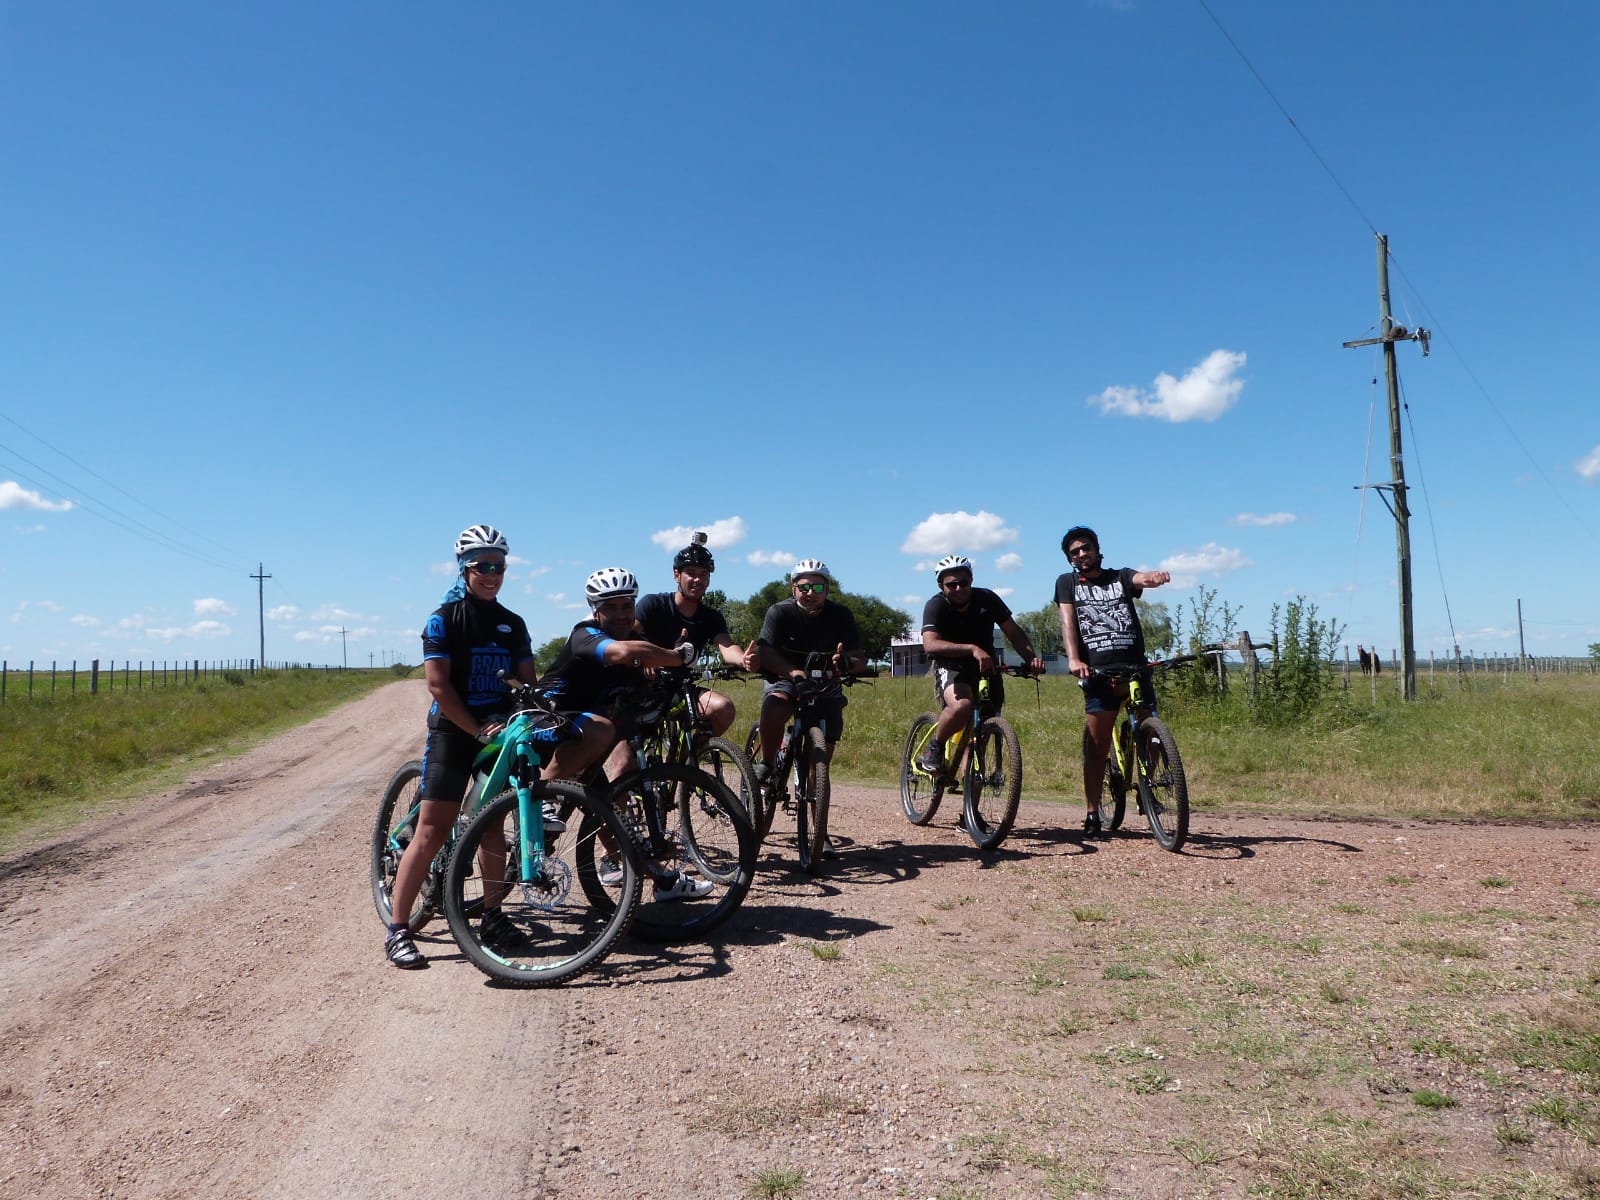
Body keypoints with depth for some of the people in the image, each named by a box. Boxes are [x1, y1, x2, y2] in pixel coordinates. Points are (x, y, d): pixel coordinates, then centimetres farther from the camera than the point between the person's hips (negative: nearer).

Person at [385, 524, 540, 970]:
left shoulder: (513, 624, 10)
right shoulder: (444, 618, -6)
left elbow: (527, 681, 9)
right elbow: (438, 684, -13)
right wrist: (478, 730, -17)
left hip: (499, 733, 5)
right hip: (452, 733, -5)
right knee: (431, 832, -8)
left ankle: (493, 916, 21)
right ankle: (397, 930, -4)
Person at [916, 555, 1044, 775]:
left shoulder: (986, 599, -7)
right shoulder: (936, 605, -18)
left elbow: (1013, 632, -4)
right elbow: (930, 644, -34)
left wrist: (1031, 658, -24)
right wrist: (972, 649, -45)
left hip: (984, 668, 5)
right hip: (950, 667, -5)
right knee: (962, 705, -33)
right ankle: (933, 750, -11)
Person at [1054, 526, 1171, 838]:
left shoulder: (1121, 577, 16)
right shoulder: (1067, 583, 15)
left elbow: (1144, 579, -6)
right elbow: (1067, 621, 0)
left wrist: (1156, 577, -33)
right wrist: (1073, 659, -17)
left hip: (1135, 666, 1)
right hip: (1098, 672, -1)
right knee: (1096, 747, -2)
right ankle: (1092, 814, 6)